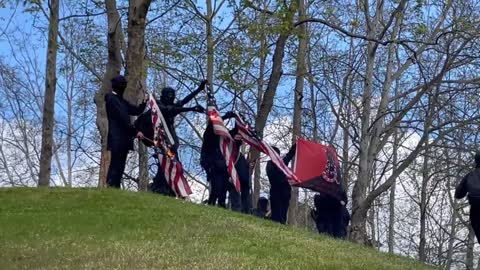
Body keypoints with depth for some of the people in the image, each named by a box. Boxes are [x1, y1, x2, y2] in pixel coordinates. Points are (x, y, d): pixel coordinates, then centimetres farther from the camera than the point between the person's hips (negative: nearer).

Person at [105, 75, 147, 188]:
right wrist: (135, 132, -14)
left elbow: (136, 111, 21)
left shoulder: (121, 100, 22)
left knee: (119, 166, 6)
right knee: (116, 166, -12)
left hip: (123, 138, 9)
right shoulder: (111, 99, -7)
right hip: (117, 138, -9)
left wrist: (144, 102, 4)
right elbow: (122, 118, -13)